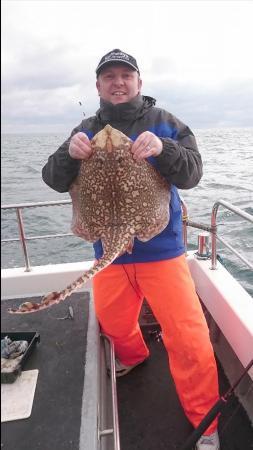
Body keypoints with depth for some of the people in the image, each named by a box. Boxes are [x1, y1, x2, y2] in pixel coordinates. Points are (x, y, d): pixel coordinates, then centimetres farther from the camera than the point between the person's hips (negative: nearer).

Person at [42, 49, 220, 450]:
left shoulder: (163, 123, 0)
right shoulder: (86, 131, 6)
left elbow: (191, 174, -10)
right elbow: (54, 181, -2)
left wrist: (163, 150, -30)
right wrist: (69, 153, -23)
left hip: (162, 249, -2)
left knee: (189, 339, -5)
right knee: (114, 324, 22)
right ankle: (133, 356, 57)